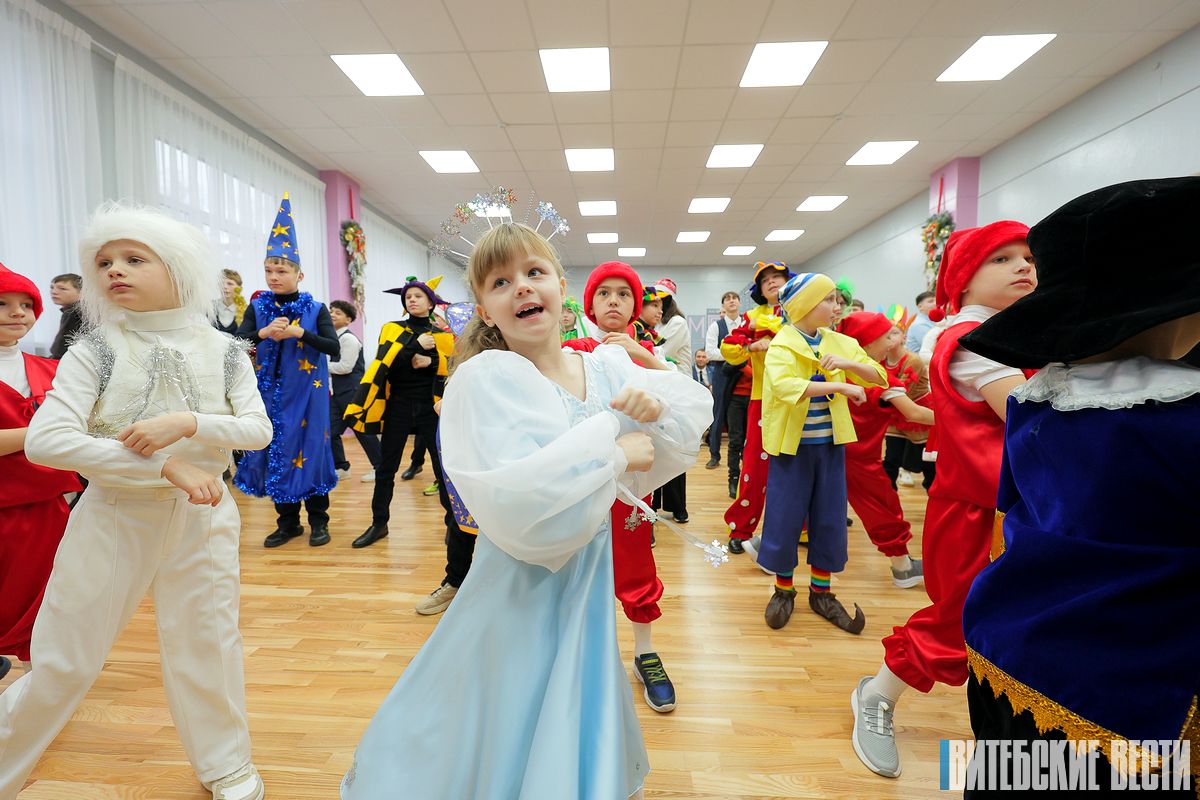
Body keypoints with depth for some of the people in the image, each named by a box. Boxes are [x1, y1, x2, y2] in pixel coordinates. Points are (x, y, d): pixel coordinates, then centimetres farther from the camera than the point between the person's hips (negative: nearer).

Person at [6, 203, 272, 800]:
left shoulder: (224, 352, -2)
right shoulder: (95, 351, -6)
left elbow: (259, 429, -8)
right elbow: (44, 439, -17)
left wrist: (187, 423, -25)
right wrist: (166, 466, -25)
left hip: (203, 515, 1)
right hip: (113, 515, 0)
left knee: (206, 645, 12)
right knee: (64, 658, 10)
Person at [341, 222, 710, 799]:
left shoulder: (606, 367, -4)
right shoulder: (484, 378, -20)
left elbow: (695, 408, 5)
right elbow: (510, 501, -32)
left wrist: (656, 405, -17)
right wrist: (612, 451, -25)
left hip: (589, 581, 6)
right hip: (520, 593, -5)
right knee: (510, 736, 16)